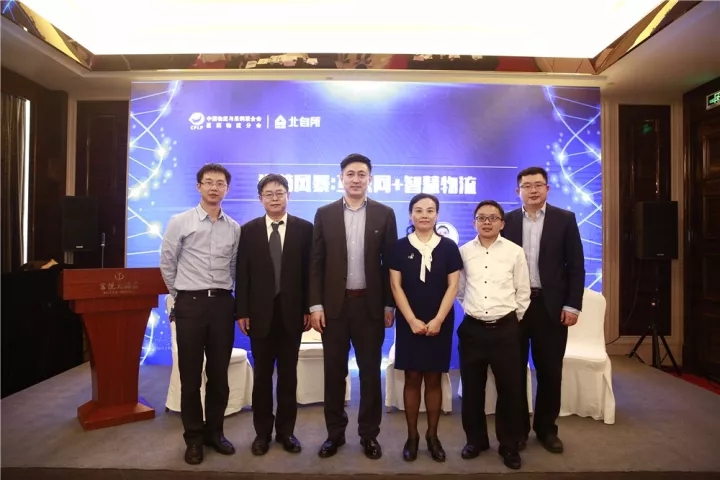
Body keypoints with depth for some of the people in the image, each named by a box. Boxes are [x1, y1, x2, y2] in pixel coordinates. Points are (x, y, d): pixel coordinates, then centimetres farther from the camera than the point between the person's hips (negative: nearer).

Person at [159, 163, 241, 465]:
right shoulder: (179, 223, -1)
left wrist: (226, 295, 10)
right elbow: (167, 264, 5)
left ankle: (214, 432, 29)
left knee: (219, 374, 11)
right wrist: (180, 297, 9)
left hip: (222, 304, 2)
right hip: (190, 303, -2)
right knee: (190, 375, 7)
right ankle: (193, 438, 23)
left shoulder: (234, 228, 6)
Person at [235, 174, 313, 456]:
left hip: (292, 312, 0)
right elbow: (242, 274, 1)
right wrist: (242, 311, -4)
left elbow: (310, 271, 0)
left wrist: (309, 309, -4)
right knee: (262, 375, 12)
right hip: (260, 312, 1)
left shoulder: (304, 228, 1)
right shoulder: (249, 230, 3)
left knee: (288, 374, 11)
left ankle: (286, 430, 26)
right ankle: (262, 431, 26)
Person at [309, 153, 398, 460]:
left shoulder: (384, 214, 2)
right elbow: (316, 262, 1)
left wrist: (389, 304, -1)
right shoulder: (325, 214, 3)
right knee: (334, 372, 10)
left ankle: (369, 434, 25)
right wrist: (315, 304, -4)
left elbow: (390, 262, 2)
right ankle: (335, 433, 27)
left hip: (370, 304, 0)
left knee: (370, 372, 9)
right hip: (334, 304, 1)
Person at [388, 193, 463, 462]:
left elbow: (453, 286, -2)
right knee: (412, 379, 6)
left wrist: (438, 320, -11)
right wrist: (412, 321, -10)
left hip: (440, 324, 1)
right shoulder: (400, 247, -1)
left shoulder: (449, 247, 1)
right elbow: (396, 286, -3)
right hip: (409, 323, 0)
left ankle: (432, 435, 23)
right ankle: (412, 435, 19)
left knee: (434, 380, 9)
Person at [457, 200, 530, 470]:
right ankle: (475, 439, 31)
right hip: (472, 329, 1)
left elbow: (523, 292, 5)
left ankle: (509, 445, 26)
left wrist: (514, 319, 7)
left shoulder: (515, 252, -2)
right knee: (472, 388, 11)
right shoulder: (464, 252, 1)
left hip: (505, 328, -1)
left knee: (510, 388, 7)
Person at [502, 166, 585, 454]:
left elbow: (576, 265, 0)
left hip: (551, 305, 0)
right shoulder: (507, 221, 3)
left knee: (550, 371, 9)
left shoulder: (565, 219, 2)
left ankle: (546, 428, 27)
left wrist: (572, 305, -6)